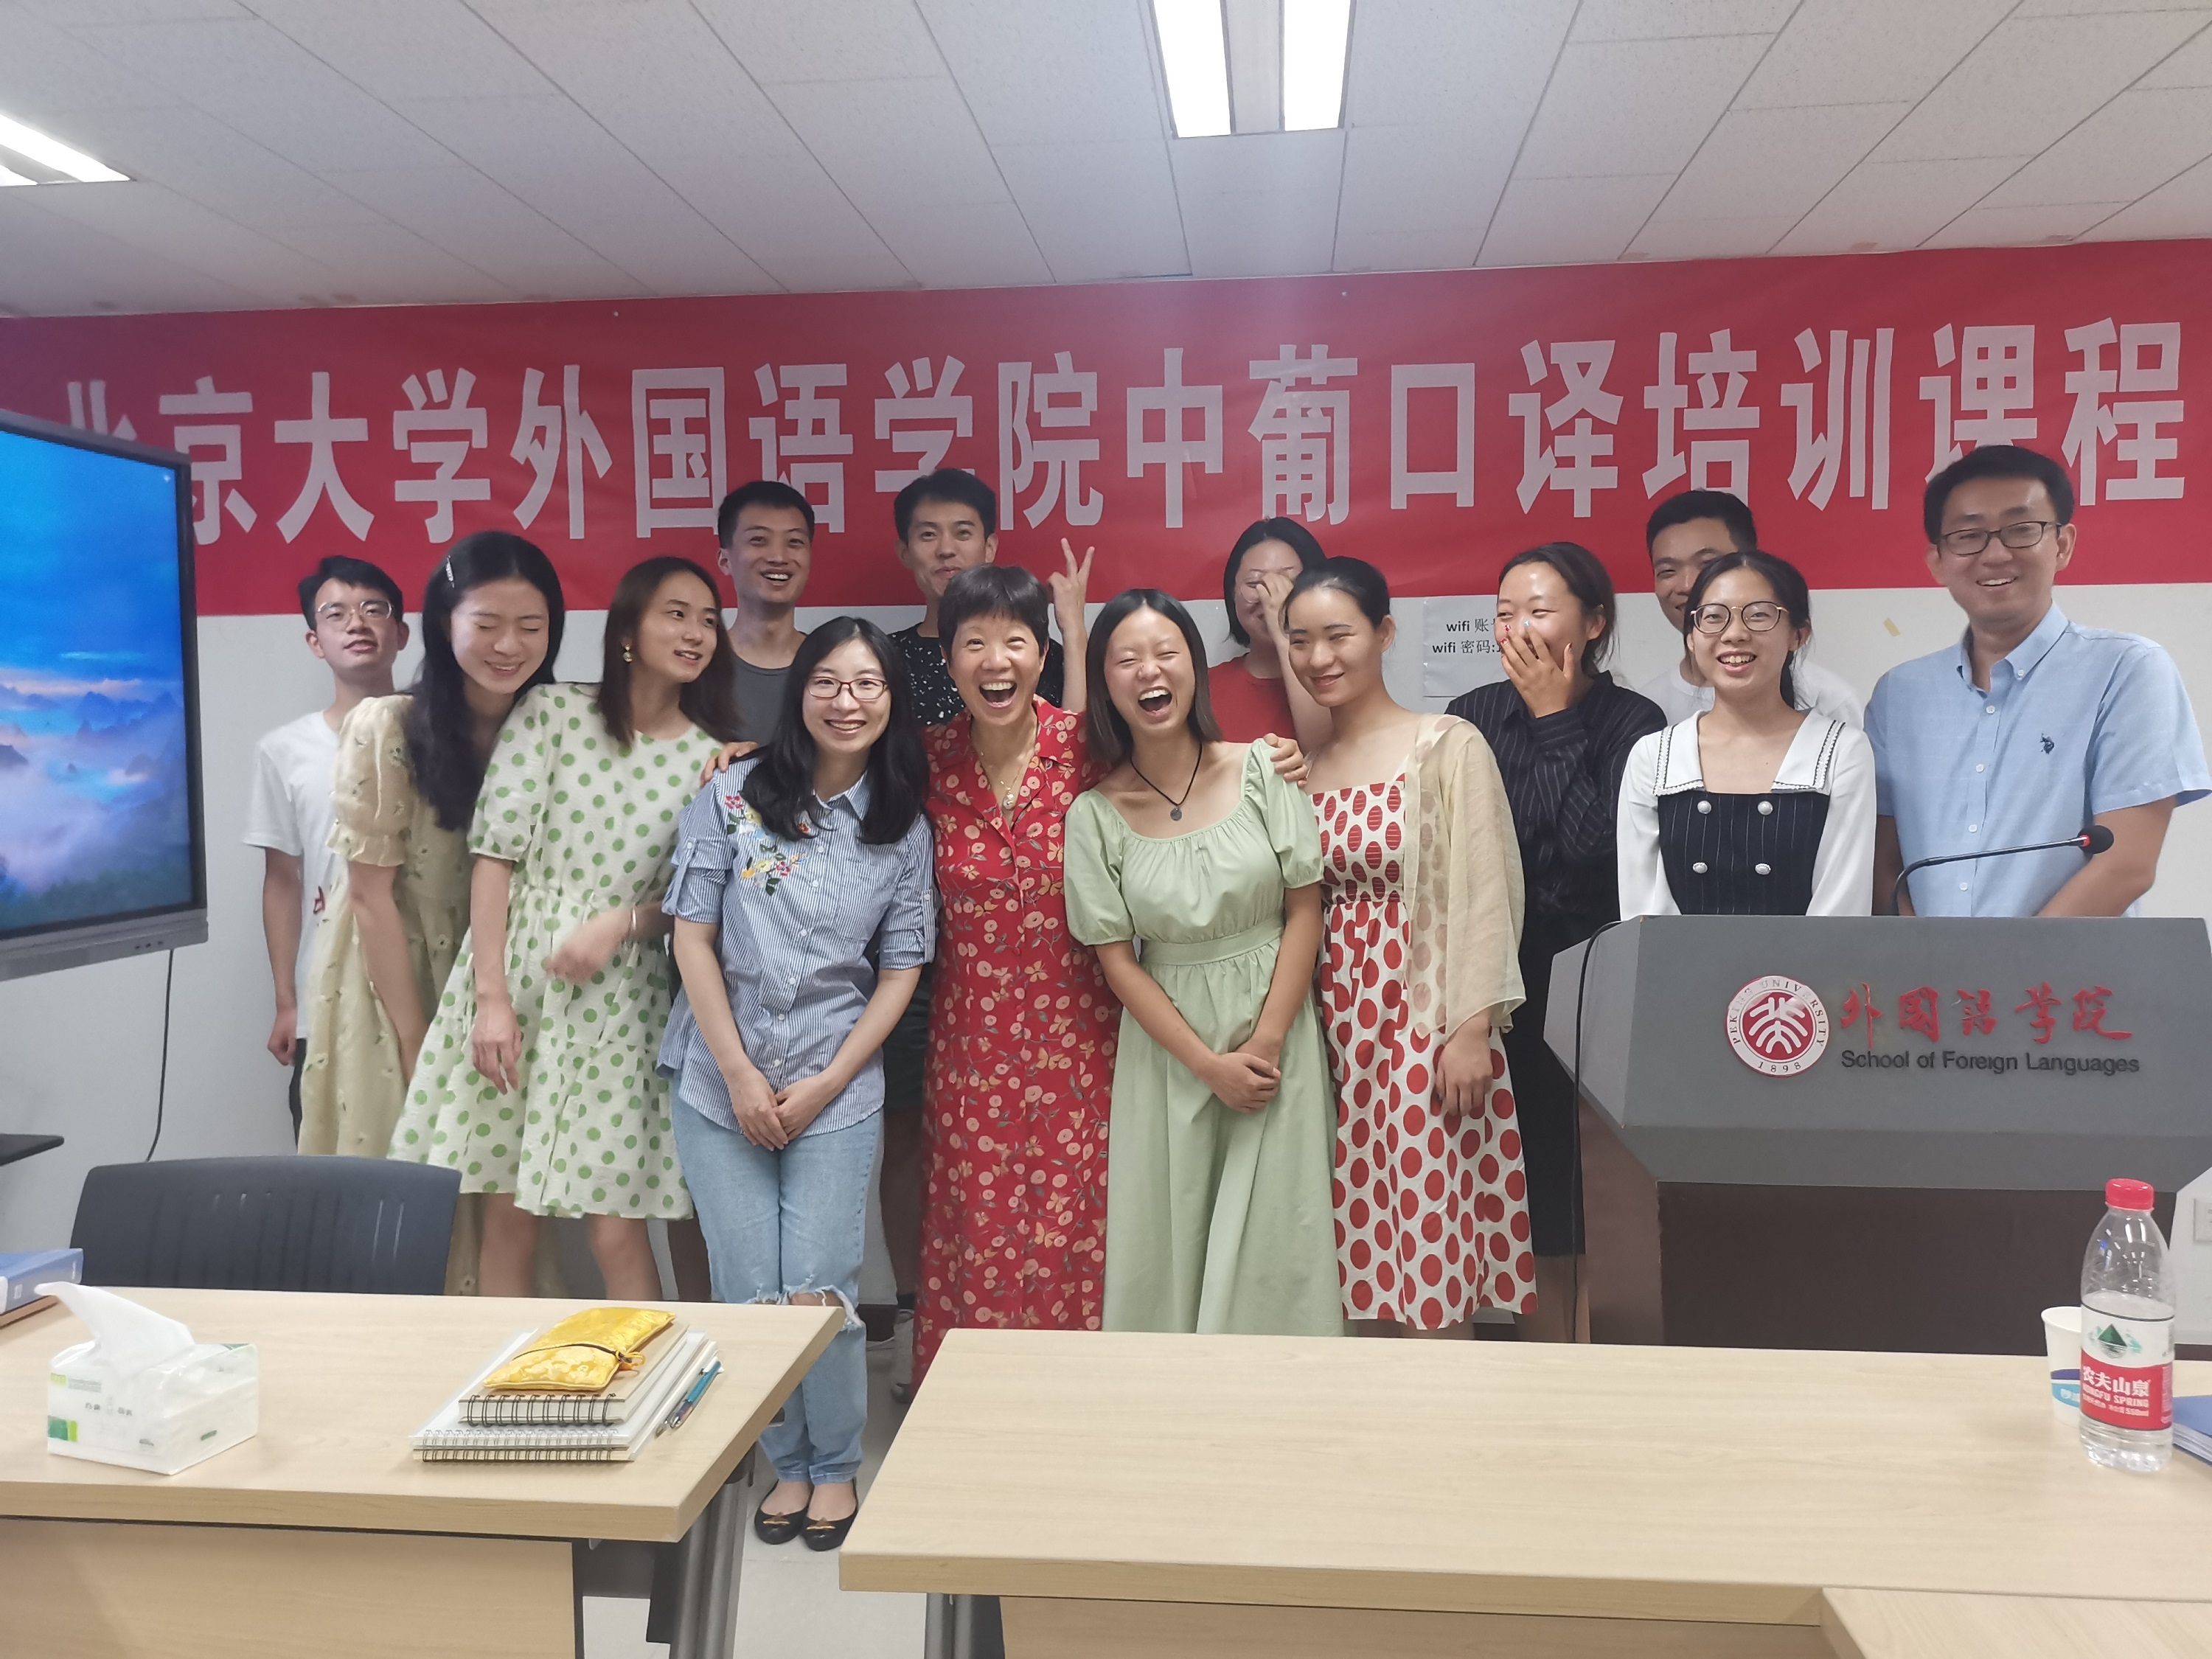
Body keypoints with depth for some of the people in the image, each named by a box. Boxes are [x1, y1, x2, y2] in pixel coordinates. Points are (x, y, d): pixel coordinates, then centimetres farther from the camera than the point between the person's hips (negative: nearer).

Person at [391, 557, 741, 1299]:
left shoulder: (714, 759, 3)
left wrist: (623, 923, -13)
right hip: (512, 977, 0)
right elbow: (495, 854, -4)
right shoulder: (551, 712, -1)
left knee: (617, 1231, -2)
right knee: (508, 1218, 8)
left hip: (617, 997, 0)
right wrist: (492, 997, -9)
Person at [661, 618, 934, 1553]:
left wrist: (825, 1085, -5)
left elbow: (900, 971, 3)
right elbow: (694, 939, -1)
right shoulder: (733, 798, 0)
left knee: (818, 1292, -3)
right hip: (721, 1085, 0)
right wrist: (740, 1076, -6)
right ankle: (787, 1465, 26)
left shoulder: (904, 830, 3)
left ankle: (836, 1467, 21)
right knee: (748, 1292, 4)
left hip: (837, 1093, 0)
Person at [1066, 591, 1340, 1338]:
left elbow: (1305, 910, -2)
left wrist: (1266, 1043, -9)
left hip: (1276, 1035, 0)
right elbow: (1117, 961, -2)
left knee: (1275, 1240, 4)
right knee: (1172, 1243, 6)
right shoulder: (1095, 814, -3)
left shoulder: (1260, 770, -3)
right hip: (1168, 1047, 0)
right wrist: (1210, 1064, -9)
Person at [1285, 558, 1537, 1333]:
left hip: (1425, 1024, -4)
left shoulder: (1449, 746, -3)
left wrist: (1472, 1029, -13)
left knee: (1431, 1251, -2)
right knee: (1365, 1253, 9)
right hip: (1333, 1029, 5)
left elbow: (1483, 893, -8)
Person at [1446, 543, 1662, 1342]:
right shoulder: (1474, 716, 7)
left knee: (1594, 1219, 1)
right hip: (1503, 992, 3)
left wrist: (1556, 720, -11)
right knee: (1532, 1216, 9)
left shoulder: (1632, 722, -2)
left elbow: (1595, 848, -17)